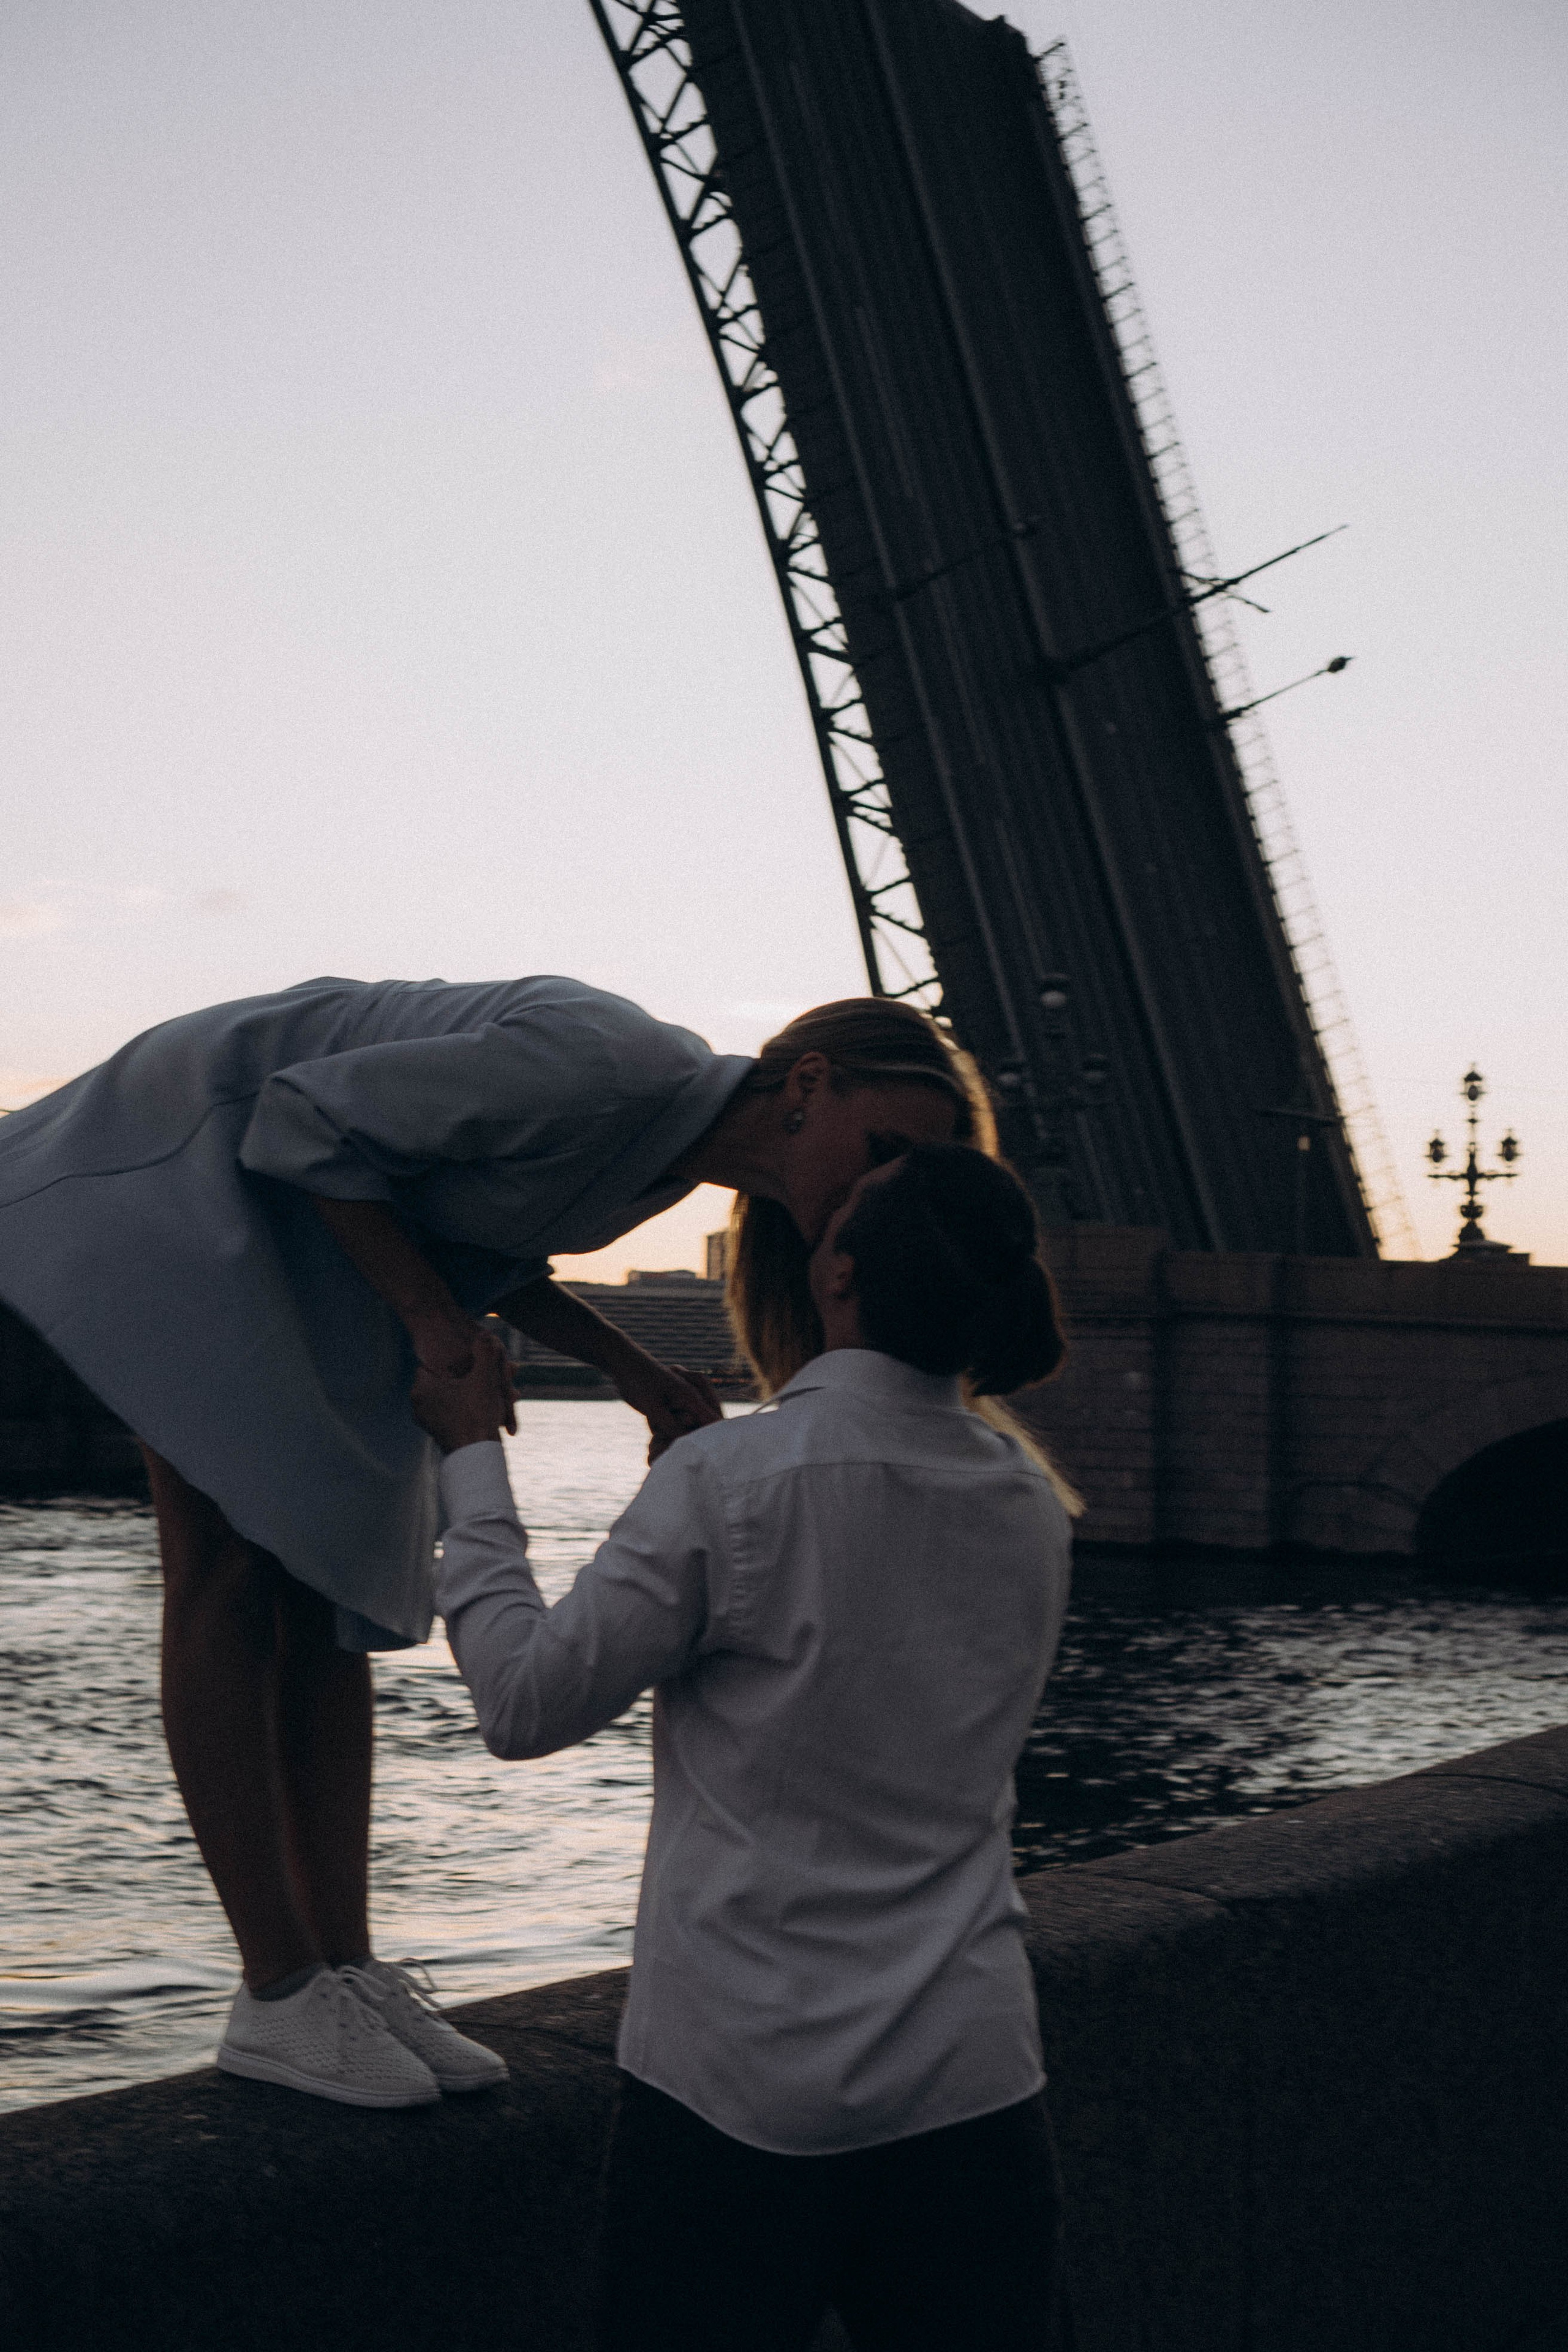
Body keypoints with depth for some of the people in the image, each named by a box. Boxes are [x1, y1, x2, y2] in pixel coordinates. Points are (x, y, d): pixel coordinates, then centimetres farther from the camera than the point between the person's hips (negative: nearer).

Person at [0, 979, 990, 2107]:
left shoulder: (686, 1137, -3)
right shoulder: (608, 1064, -31)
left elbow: (481, 1242, 9)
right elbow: (310, 1119, -26)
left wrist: (631, 1368, -3)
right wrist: (432, 1317, -22)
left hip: (317, 1214, 9)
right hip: (190, 1155, -9)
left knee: (330, 1579, 3)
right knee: (230, 1567, -10)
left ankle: (348, 1970, 4)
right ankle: (279, 1993, -8)